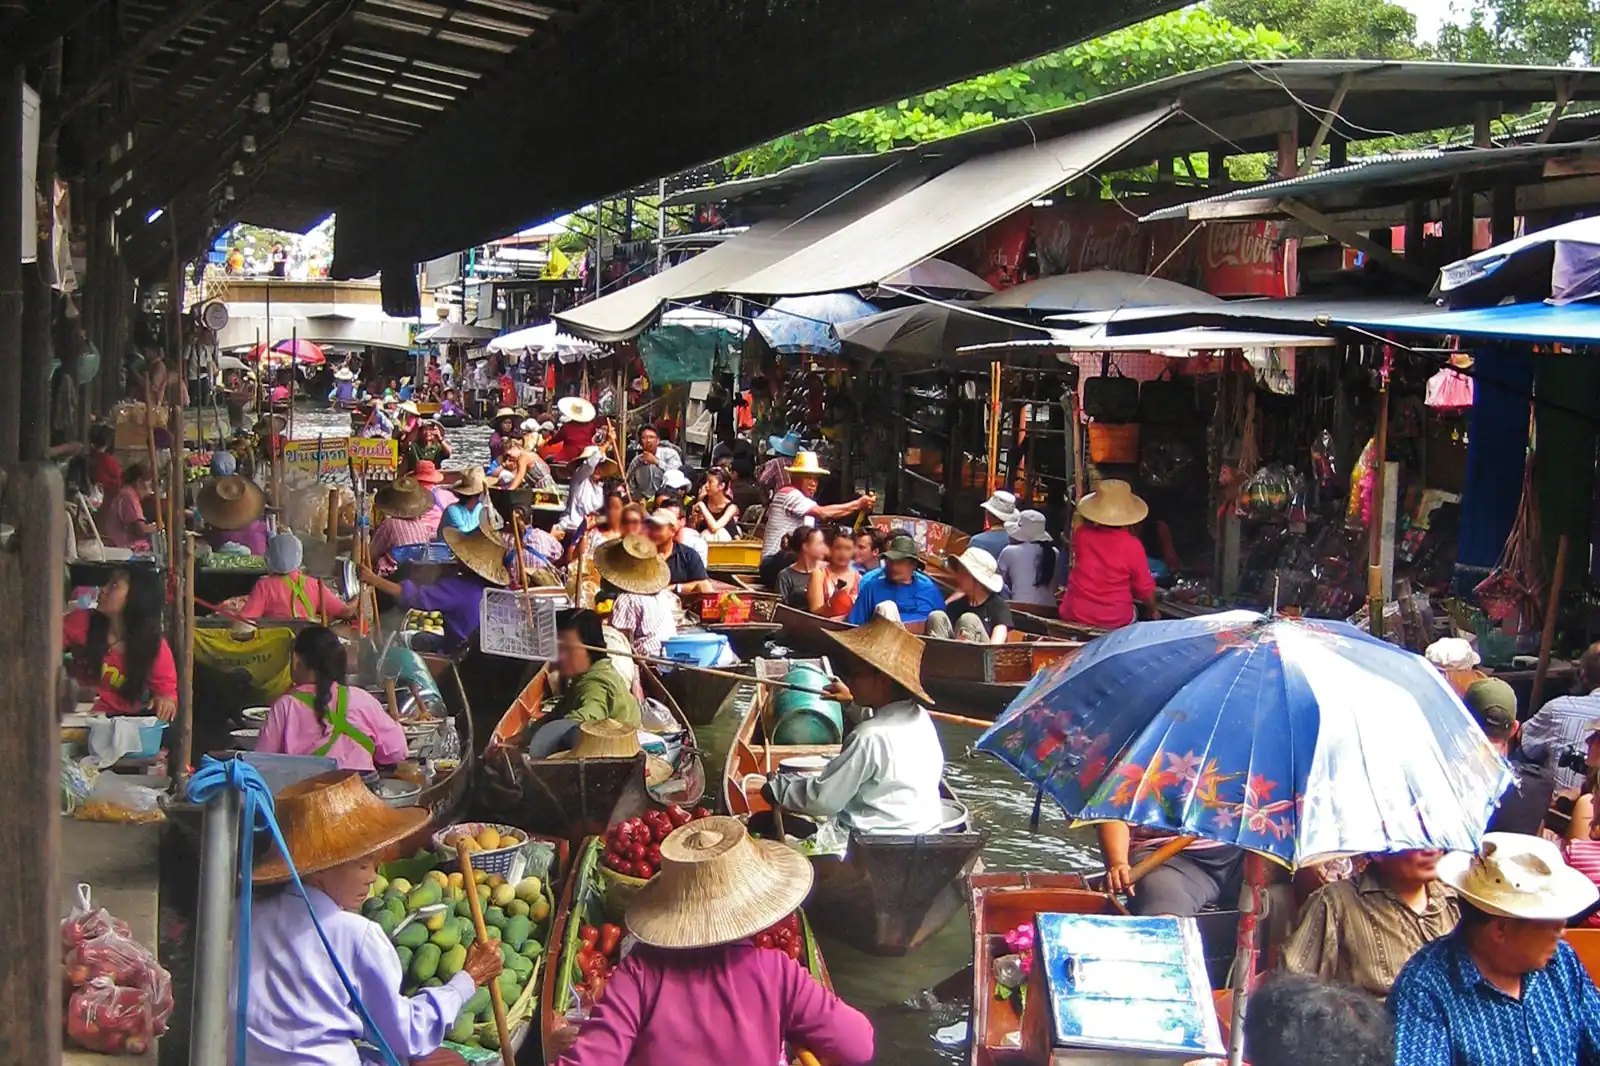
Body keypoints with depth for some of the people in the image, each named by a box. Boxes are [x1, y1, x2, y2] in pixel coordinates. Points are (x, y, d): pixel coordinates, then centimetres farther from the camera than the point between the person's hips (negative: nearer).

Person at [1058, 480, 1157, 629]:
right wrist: (1153, 612, 12)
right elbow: (1146, 589, -7)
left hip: (1073, 616, 1)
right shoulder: (1132, 545, -17)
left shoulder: (1080, 534, -9)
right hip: (1114, 622, -1)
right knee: (1135, 610, 29)